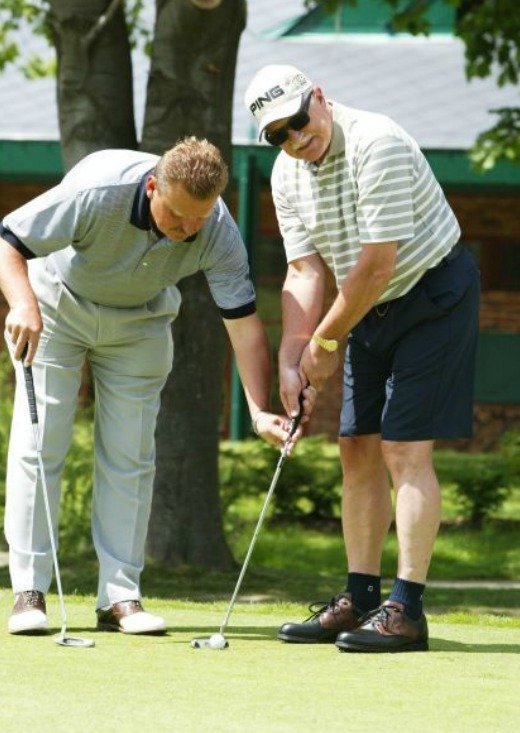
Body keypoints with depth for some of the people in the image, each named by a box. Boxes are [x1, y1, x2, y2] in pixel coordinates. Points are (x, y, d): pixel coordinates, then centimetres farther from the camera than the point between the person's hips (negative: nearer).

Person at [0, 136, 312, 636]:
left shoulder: (218, 233, -27)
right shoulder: (98, 191, -37)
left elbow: (243, 321, -23)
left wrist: (260, 410, -32)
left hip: (140, 323, 3)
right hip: (57, 305, -3)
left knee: (130, 457, -2)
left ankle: (120, 596, 1)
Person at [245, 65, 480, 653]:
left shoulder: (377, 146, -25)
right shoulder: (288, 174, 0)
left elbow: (377, 263, -25)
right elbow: (304, 271, -1)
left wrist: (326, 341, -16)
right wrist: (291, 361, -12)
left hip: (433, 292, -8)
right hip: (373, 308, 8)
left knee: (404, 447, -14)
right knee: (358, 449, 7)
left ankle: (407, 609, -14)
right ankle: (360, 599, 14)